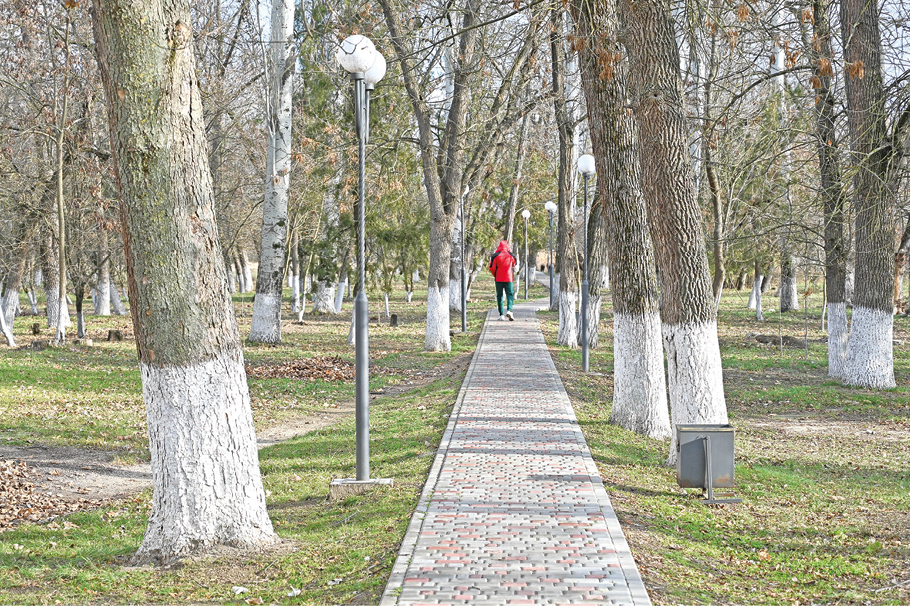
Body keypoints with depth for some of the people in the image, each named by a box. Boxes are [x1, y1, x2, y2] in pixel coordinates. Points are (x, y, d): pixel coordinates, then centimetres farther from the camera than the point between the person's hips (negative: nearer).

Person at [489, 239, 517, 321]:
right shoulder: (511, 255, 0)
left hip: (498, 279, 0)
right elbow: (514, 265, 17)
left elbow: (492, 268, -5)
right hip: (508, 278, 0)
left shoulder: (495, 256, -4)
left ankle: (501, 315, 5)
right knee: (510, 294, 3)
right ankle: (509, 310, -21)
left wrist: (495, 275, 10)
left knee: (499, 296, 8)